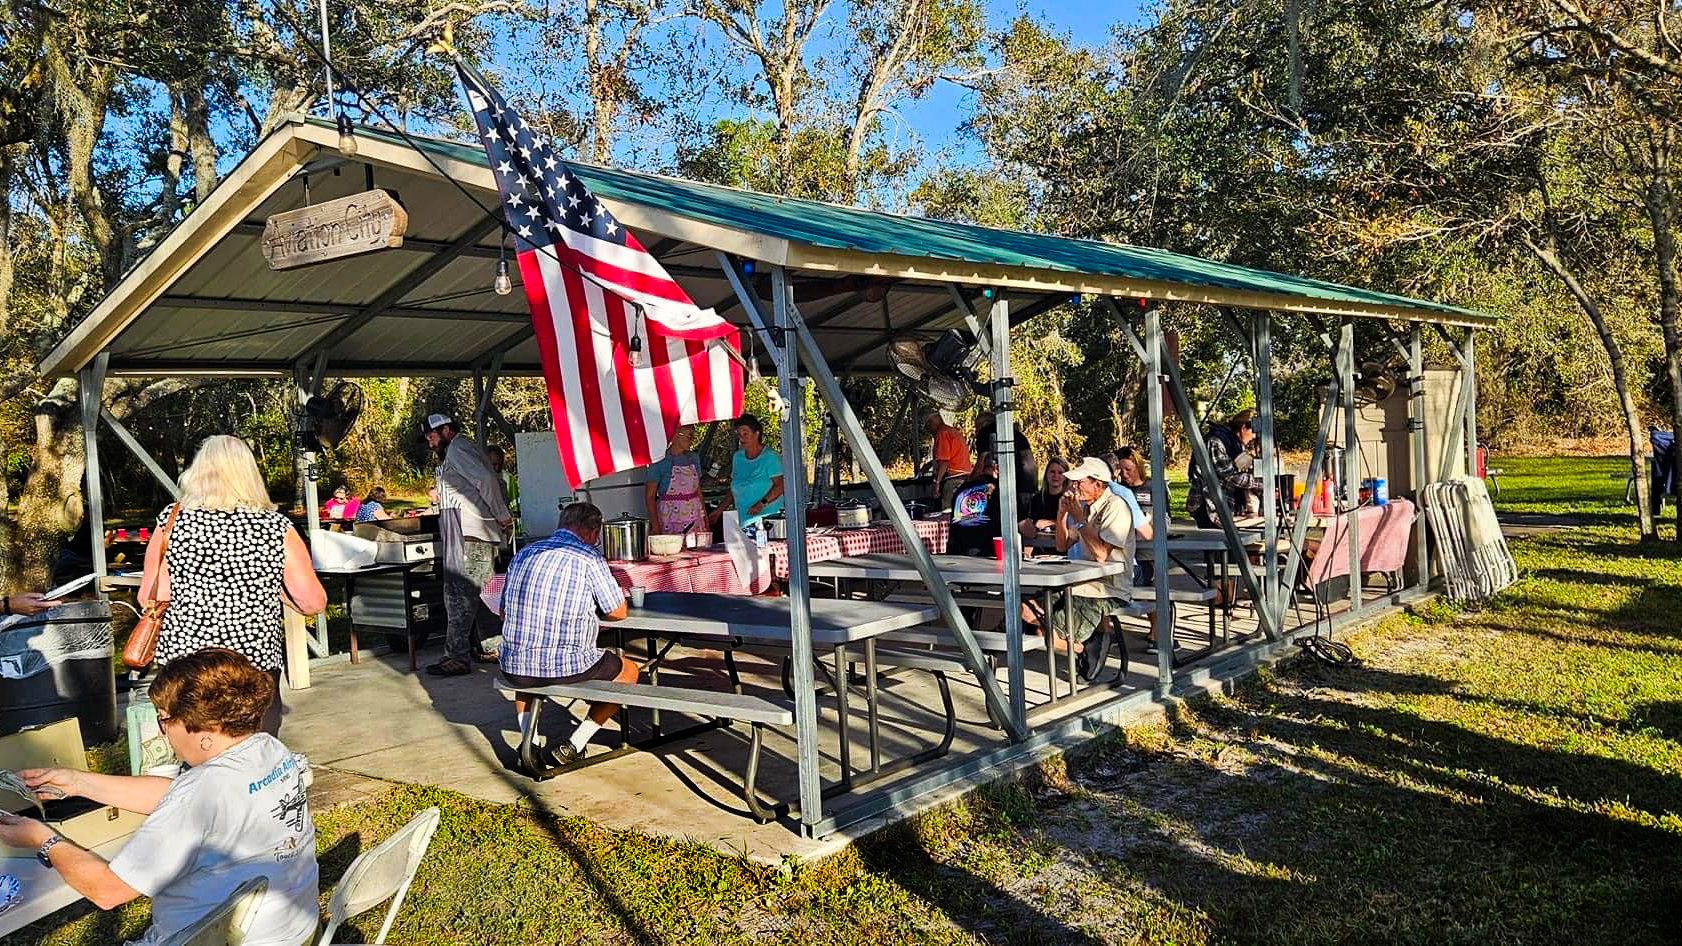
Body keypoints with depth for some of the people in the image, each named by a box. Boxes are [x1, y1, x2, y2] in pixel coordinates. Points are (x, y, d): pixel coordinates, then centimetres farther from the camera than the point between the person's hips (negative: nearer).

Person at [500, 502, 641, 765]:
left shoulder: (522, 554, 12)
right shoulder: (589, 557, -6)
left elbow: (504, 614, 20)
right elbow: (619, 612, 1)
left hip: (515, 668, 5)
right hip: (567, 667, -5)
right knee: (629, 671, 20)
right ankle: (572, 747, 11)